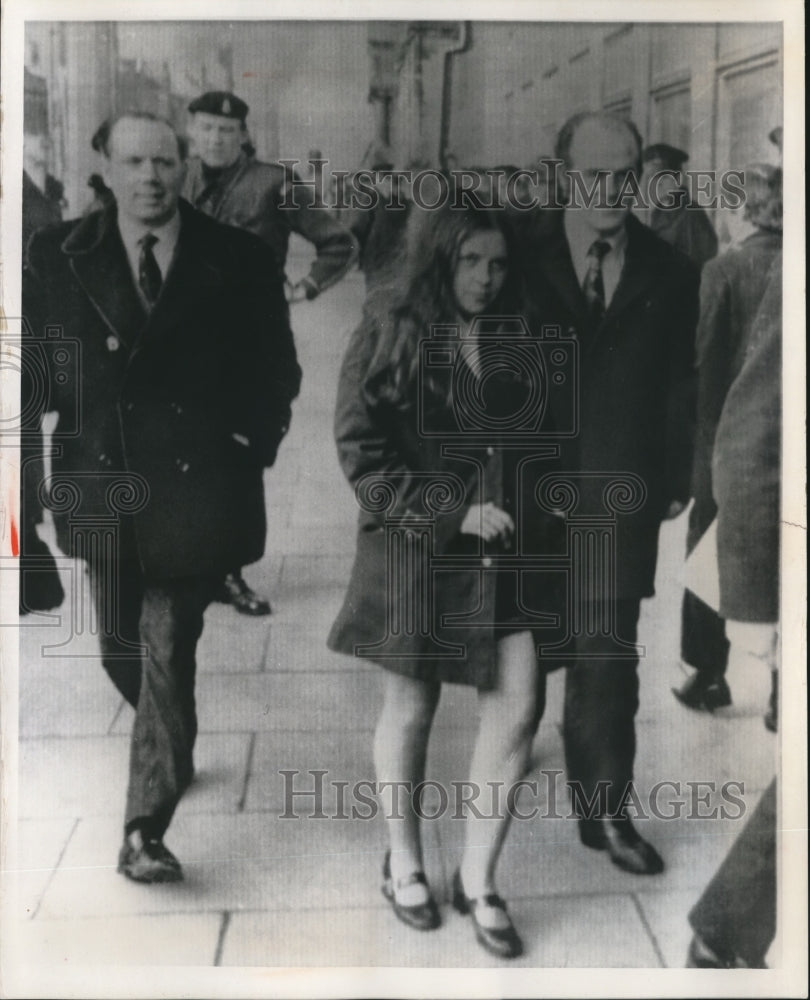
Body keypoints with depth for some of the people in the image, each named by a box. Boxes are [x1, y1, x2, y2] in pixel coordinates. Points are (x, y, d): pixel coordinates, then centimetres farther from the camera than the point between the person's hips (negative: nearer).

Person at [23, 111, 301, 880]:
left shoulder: (238, 260, -2)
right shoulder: (56, 256, 2)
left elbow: (274, 369, 4)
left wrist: (250, 444, -5)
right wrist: (68, 428, -5)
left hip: (195, 484, -3)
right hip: (100, 480, 3)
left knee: (168, 656, -2)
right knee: (123, 650, 17)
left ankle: (145, 830, 9)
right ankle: (166, 756, 47)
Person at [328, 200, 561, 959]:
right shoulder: (389, 335, -8)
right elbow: (359, 451, -12)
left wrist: (535, 511, 3)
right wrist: (450, 515, -16)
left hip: (505, 550, 4)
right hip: (415, 548, -4)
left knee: (518, 705, -1)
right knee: (410, 707, 11)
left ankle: (478, 879, 18)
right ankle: (403, 864, 33)